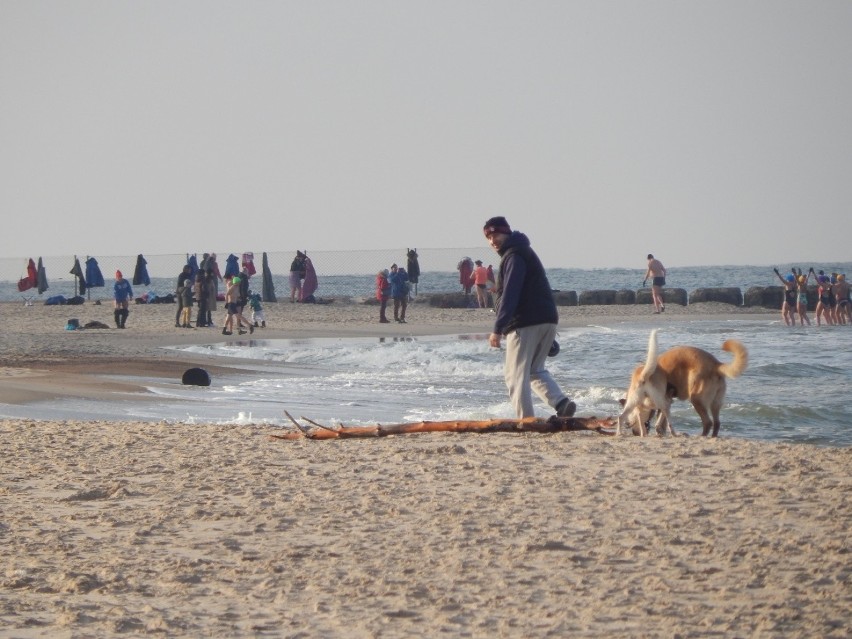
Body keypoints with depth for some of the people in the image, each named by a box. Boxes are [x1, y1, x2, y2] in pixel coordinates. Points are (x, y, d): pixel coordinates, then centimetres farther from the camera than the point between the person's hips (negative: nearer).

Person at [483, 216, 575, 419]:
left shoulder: (514, 256, -9)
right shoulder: (523, 252, 23)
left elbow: (509, 294, -19)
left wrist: (498, 329, -23)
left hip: (524, 323, -10)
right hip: (547, 320, 10)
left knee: (516, 374, -4)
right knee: (535, 370, 19)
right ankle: (561, 401, -2)